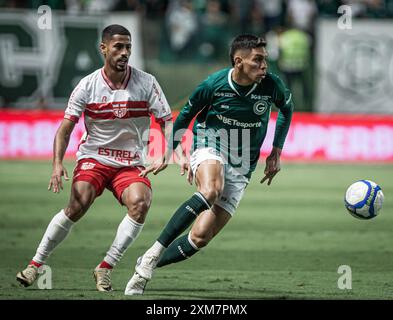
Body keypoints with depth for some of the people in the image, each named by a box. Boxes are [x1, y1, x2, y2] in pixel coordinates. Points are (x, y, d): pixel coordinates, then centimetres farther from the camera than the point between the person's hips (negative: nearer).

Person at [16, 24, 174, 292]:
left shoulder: (146, 83, -5)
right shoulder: (88, 86, -5)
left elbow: (167, 121, -2)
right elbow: (65, 128, -5)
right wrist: (58, 164, -19)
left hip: (131, 164, 1)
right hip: (93, 158, -1)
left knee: (140, 203, -28)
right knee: (78, 205, -25)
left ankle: (105, 268, -14)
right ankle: (36, 265, -11)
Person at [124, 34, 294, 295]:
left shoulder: (271, 85, -8)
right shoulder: (214, 85, -12)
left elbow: (287, 108, 15)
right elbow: (185, 116, 6)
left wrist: (276, 153, 10)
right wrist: (166, 156, 10)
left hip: (240, 171, 3)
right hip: (209, 149, -2)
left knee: (201, 237, -12)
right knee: (210, 191, -39)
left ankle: (145, 269, 9)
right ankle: (152, 255, -31)